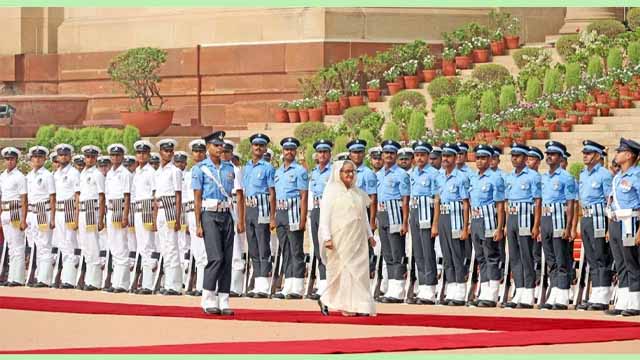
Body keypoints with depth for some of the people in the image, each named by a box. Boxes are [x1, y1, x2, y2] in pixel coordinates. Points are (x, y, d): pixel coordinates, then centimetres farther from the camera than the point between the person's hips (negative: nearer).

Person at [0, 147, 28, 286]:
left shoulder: (20, 177, -7)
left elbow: (24, 200, -11)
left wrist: (23, 220, -16)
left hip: (16, 212, -7)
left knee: (18, 247, -6)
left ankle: (18, 278, -6)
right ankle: (11, 277, 14)